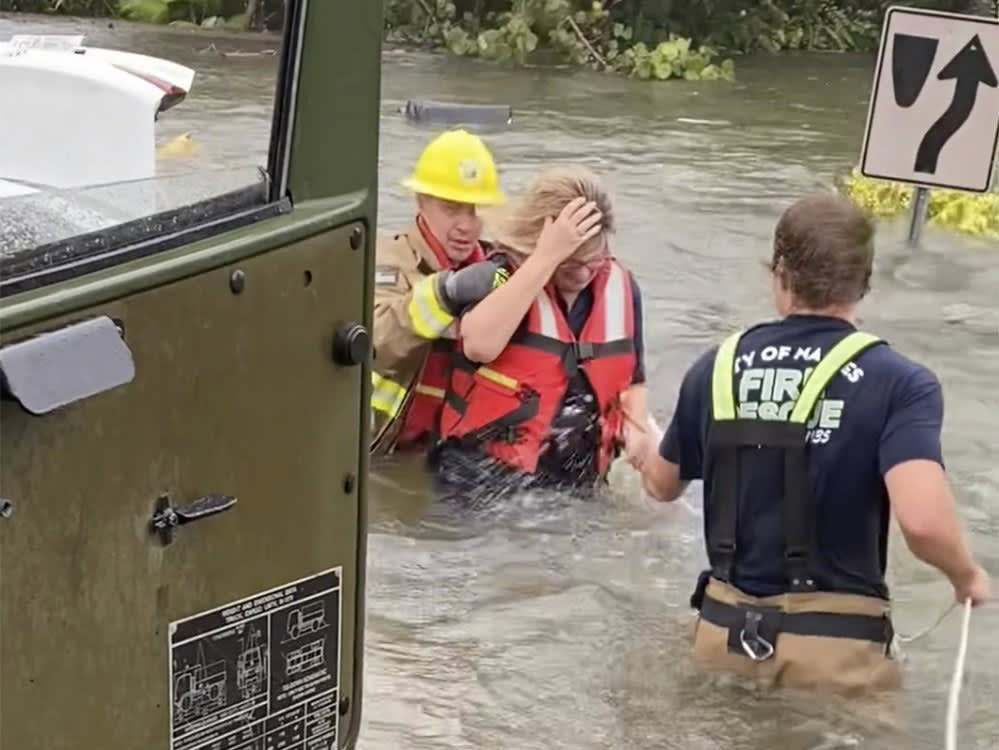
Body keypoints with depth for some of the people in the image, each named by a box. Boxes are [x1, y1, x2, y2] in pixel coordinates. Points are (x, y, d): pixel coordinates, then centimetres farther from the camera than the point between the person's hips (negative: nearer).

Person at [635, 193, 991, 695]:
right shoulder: (899, 384, -12)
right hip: (835, 647, -4)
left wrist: (647, 454, 43)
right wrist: (967, 577, -3)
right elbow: (923, 522, -26)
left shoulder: (718, 369, 1)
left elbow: (662, 486, 18)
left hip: (725, 631, 4)